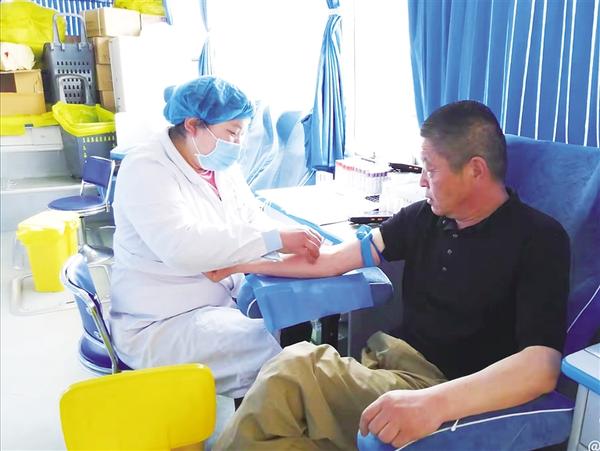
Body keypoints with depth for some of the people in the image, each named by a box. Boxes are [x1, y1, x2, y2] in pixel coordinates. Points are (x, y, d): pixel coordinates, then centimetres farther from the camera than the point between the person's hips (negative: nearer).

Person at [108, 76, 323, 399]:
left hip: (224, 296, 8)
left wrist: (295, 243, -13)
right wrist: (275, 240, -37)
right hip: (161, 323, -8)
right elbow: (181, 245, -34)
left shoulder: (221, 165, 6)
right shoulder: (146, 170, -18)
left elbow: (254, 221, 8)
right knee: (272, 352, -25)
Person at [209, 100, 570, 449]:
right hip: (395, 364, 6)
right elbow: (334, 259, 11)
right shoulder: (425, 217, 6)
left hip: (453, 395, -5)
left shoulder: (539, 240, -11)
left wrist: (435, 401, -40)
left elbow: (541, 367, -24)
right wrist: (242, 264, 13)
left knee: (290, 372, -25)